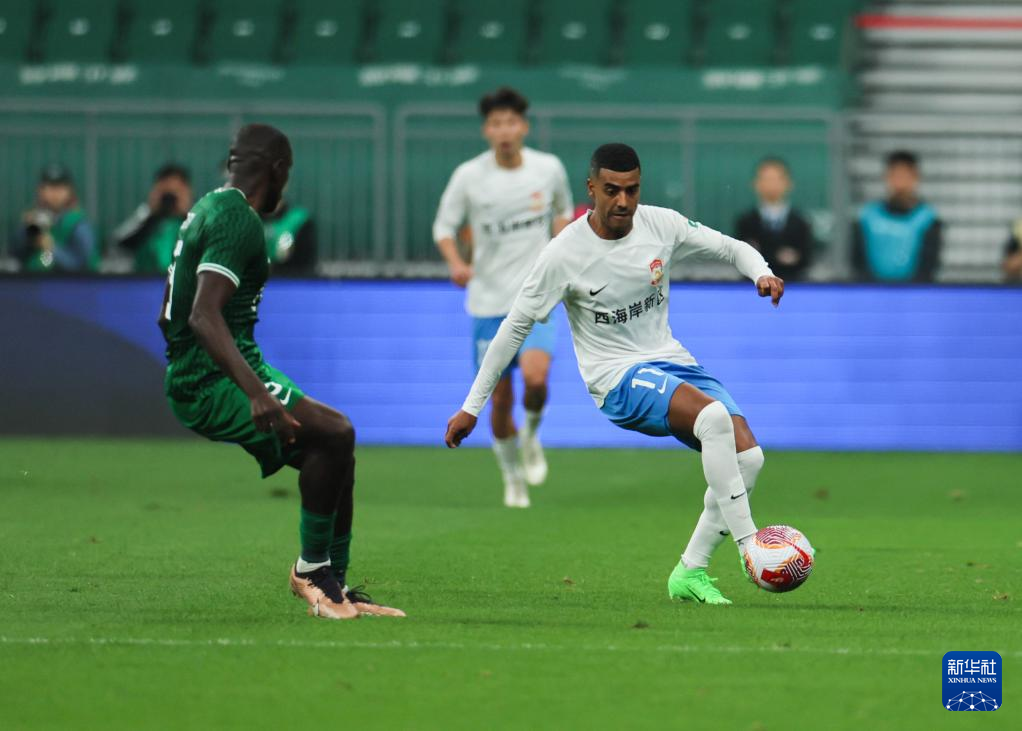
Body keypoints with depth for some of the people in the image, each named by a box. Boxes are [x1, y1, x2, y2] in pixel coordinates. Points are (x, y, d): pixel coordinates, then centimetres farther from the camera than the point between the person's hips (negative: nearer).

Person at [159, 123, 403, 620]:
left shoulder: (207, 209, 17)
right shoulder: (238, 220, -14)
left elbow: (168, 315, 26)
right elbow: (204, 315, -28)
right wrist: (256, 392, -37)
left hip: (190, 377, 11)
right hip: (212, 383, -11)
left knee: (334, 448, 13)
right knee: (334, 433, -23)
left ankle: (335, 586, 13)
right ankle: (311, 568, -13)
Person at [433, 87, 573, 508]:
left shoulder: (549, 169, -2)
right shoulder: (469, 176, -6)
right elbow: (444, 226, 3)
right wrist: (456, 262, -16)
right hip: (489, 301, 0)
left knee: (535, 377, -26)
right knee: (500, 401, 3)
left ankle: (531, 434, 7)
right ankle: (512, 478, 27)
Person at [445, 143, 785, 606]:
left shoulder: (662, 225, -1)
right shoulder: (565, 254, -12)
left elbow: (730, 249, 13)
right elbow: (515, 326, -5)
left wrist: (761, 273, -12)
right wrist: (472, 406, -3)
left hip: (671, 360, 6)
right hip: (618, 378, -6)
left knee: (747, 456, -14)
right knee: (714, 417, -33)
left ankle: (691, 572, -3)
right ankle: (749, 548, -31)